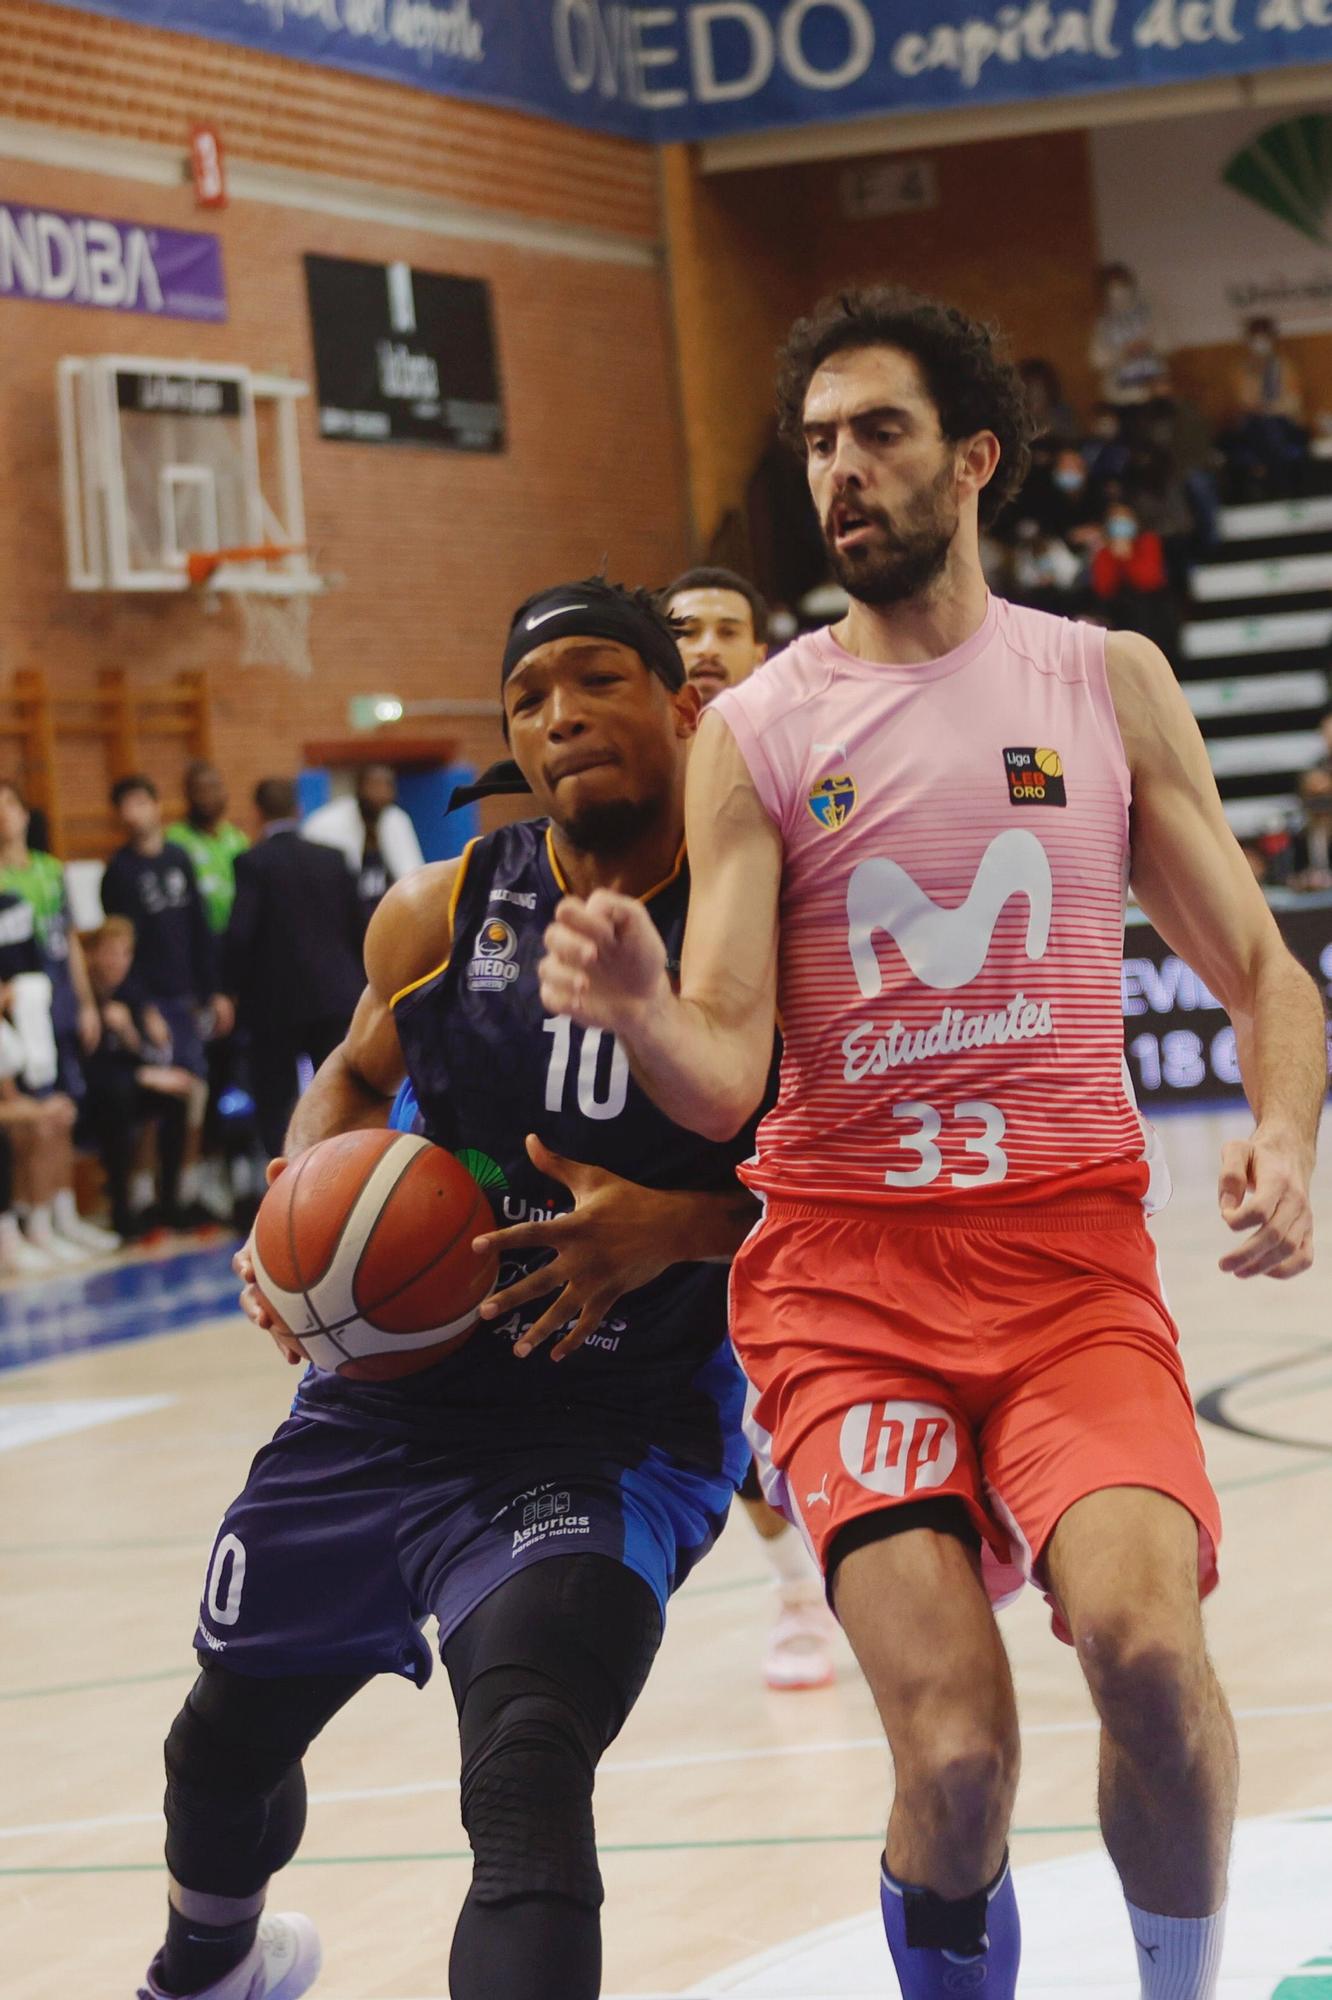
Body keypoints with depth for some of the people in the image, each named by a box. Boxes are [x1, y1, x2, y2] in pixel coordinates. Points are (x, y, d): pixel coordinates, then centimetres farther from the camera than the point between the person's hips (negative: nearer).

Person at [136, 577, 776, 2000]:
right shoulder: (442, 914, -3)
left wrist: (684, 1228, -25)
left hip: (611, 1440, -5)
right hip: (393, 1394, 5)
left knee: (527, 1775, -31)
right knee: (225, 1738, 25)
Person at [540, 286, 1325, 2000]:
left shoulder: (1111, 684, 8)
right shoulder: (754, 733, 4)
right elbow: (725, 1081, -3)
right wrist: (637, 1010, -27)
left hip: (1072, 1254, 1)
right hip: (846, 1266, 0)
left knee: (1145, 1638, -26)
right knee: (956, 1757, -17)